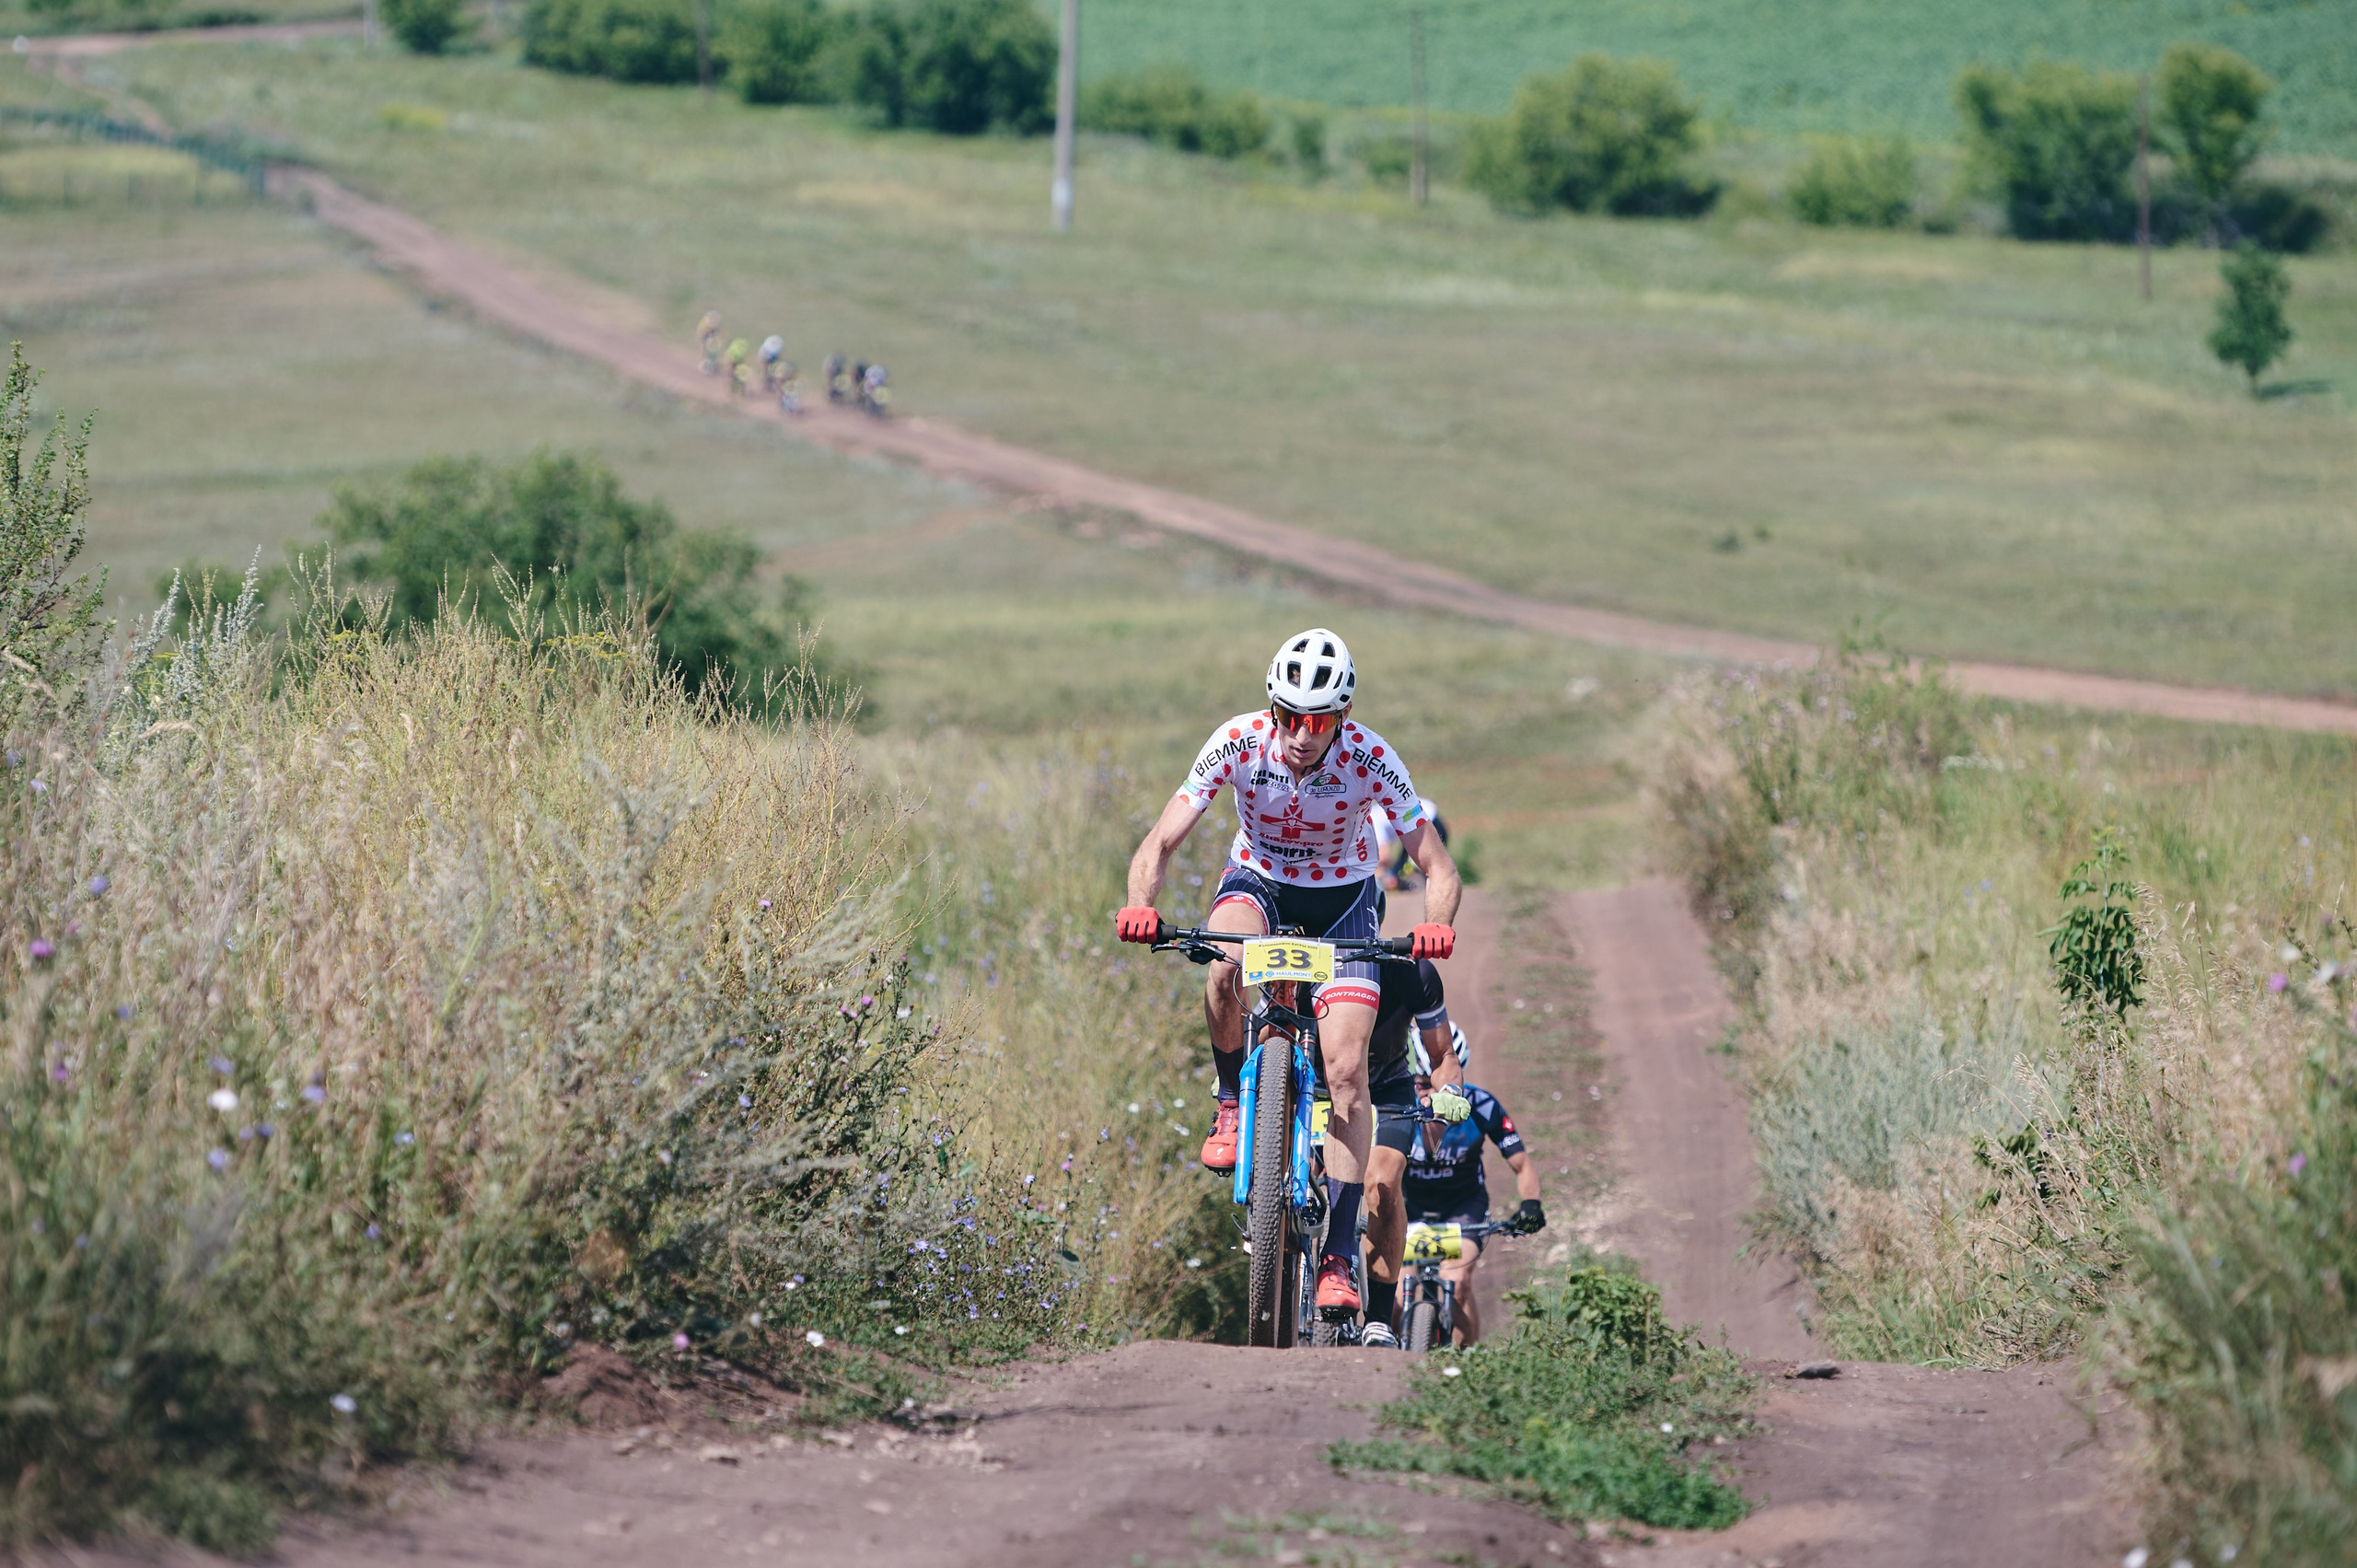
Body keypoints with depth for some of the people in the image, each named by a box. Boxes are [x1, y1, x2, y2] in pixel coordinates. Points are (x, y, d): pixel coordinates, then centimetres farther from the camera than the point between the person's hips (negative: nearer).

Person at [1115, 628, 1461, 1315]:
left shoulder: (1371, 760, -26)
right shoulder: (1238, 742, -25)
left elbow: (1439, 871, -22)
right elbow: (1159, 845, -23)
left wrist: (1435, 928, -44)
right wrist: (1141, 907, -44)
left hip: (1341, 898, 0)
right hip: (1258, 880, 0)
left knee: (1347, 1069, -16)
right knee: (1229, 960, -37)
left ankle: (1339, 1256, -10)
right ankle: (1232, 1101, -11)